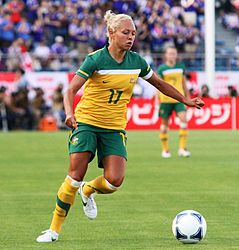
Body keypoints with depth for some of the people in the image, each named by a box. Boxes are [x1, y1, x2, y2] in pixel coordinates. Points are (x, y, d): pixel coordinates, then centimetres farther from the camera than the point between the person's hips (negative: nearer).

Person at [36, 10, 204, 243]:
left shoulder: (136, 61, 1)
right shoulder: (95, 59, -12)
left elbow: (159, 83, 18)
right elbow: (71, 89, -17)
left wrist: (186, 100, 20)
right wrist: (69, 113, -36)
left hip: (115, 128, 4)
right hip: (87, 122, -3)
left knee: (114, 180, -15)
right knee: (75, 176, -13)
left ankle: (87, 191, 21)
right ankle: (54, 229, 0)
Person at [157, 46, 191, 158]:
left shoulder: (181, 67, 9)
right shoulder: (161, 68, -1)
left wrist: (187, 97, 20)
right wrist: (157, 99, -8)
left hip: (179, 99, 2)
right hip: (166, 100, -2)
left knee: (183, 120, -15)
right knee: (165, 124, 4)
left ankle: (182, 148, -11)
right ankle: (165, 150, 17)